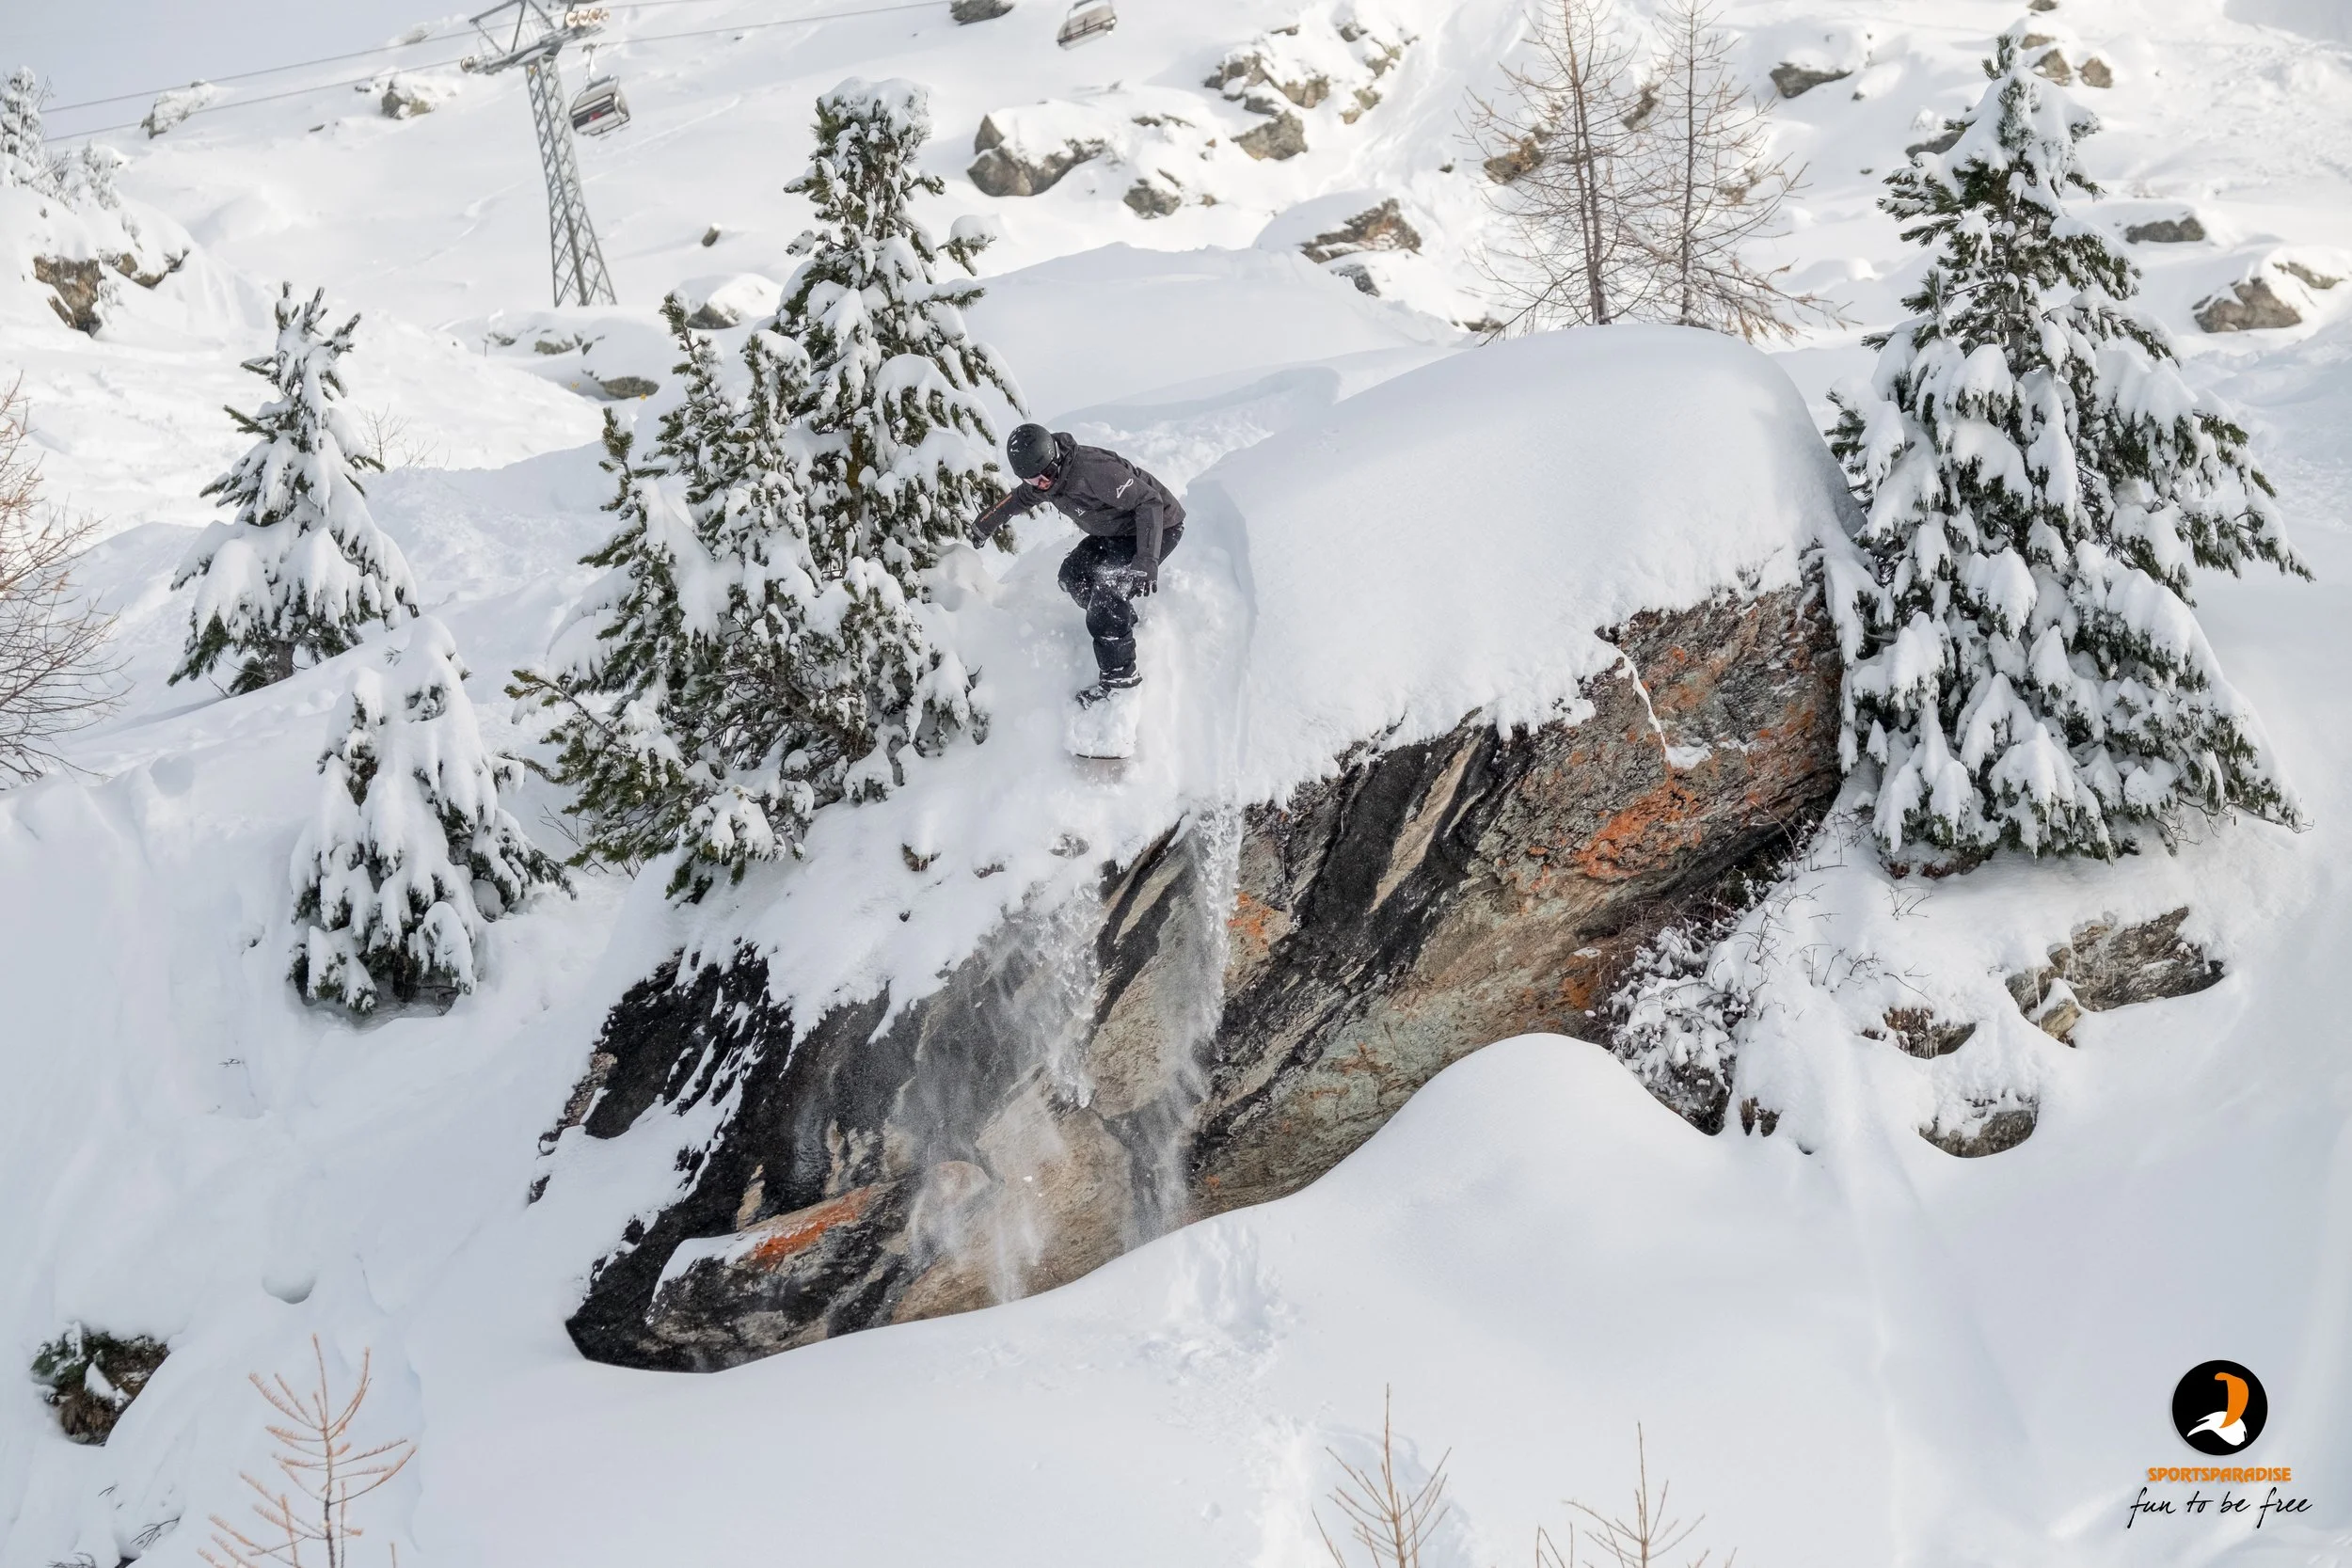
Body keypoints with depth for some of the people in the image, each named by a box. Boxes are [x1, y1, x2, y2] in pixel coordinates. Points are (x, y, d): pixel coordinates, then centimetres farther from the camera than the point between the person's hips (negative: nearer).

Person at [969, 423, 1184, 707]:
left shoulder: (1093, 470, -36)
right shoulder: (1047, 480, -7)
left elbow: (1149, 502, -35)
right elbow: (1019, 499, 17)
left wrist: (1146, 559, -44)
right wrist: (984, 525, 31)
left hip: (1157, 528, -9)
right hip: (1115, 533, 9)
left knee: (1106, 593, -21)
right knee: (1073, 576, 6)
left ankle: (1120, 675, -11)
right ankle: (1124, 619, 25)